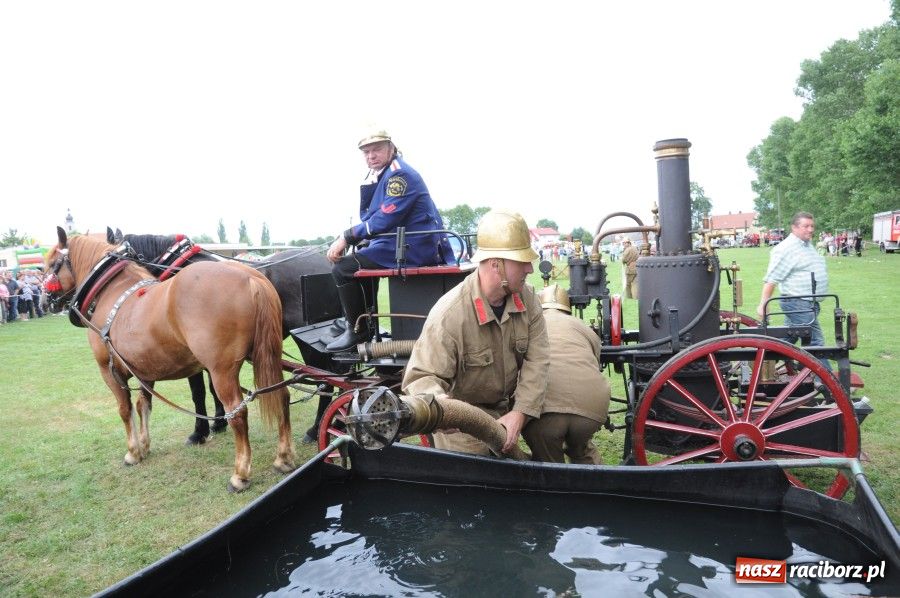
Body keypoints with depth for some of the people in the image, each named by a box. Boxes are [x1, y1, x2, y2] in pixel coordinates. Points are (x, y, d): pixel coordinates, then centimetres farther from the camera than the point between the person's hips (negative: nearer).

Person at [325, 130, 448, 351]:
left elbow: (385, 219, -22)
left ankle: (358, 331, 1)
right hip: (399, 243, 11)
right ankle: (365, 322, 32)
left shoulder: (399, 174, -14)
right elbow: (367, 217, 16)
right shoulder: (382, 173, 17)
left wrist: (347, 237, -18)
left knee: (343, 269, -14)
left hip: (411, 249, -11)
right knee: (360, 257, 31)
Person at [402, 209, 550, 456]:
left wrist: (519, 412, -24)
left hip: (506, 410, 6)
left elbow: (536, 360, -14)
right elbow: (421, 378, -32)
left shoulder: (526, 298, -13)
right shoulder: (449, 314, -32)